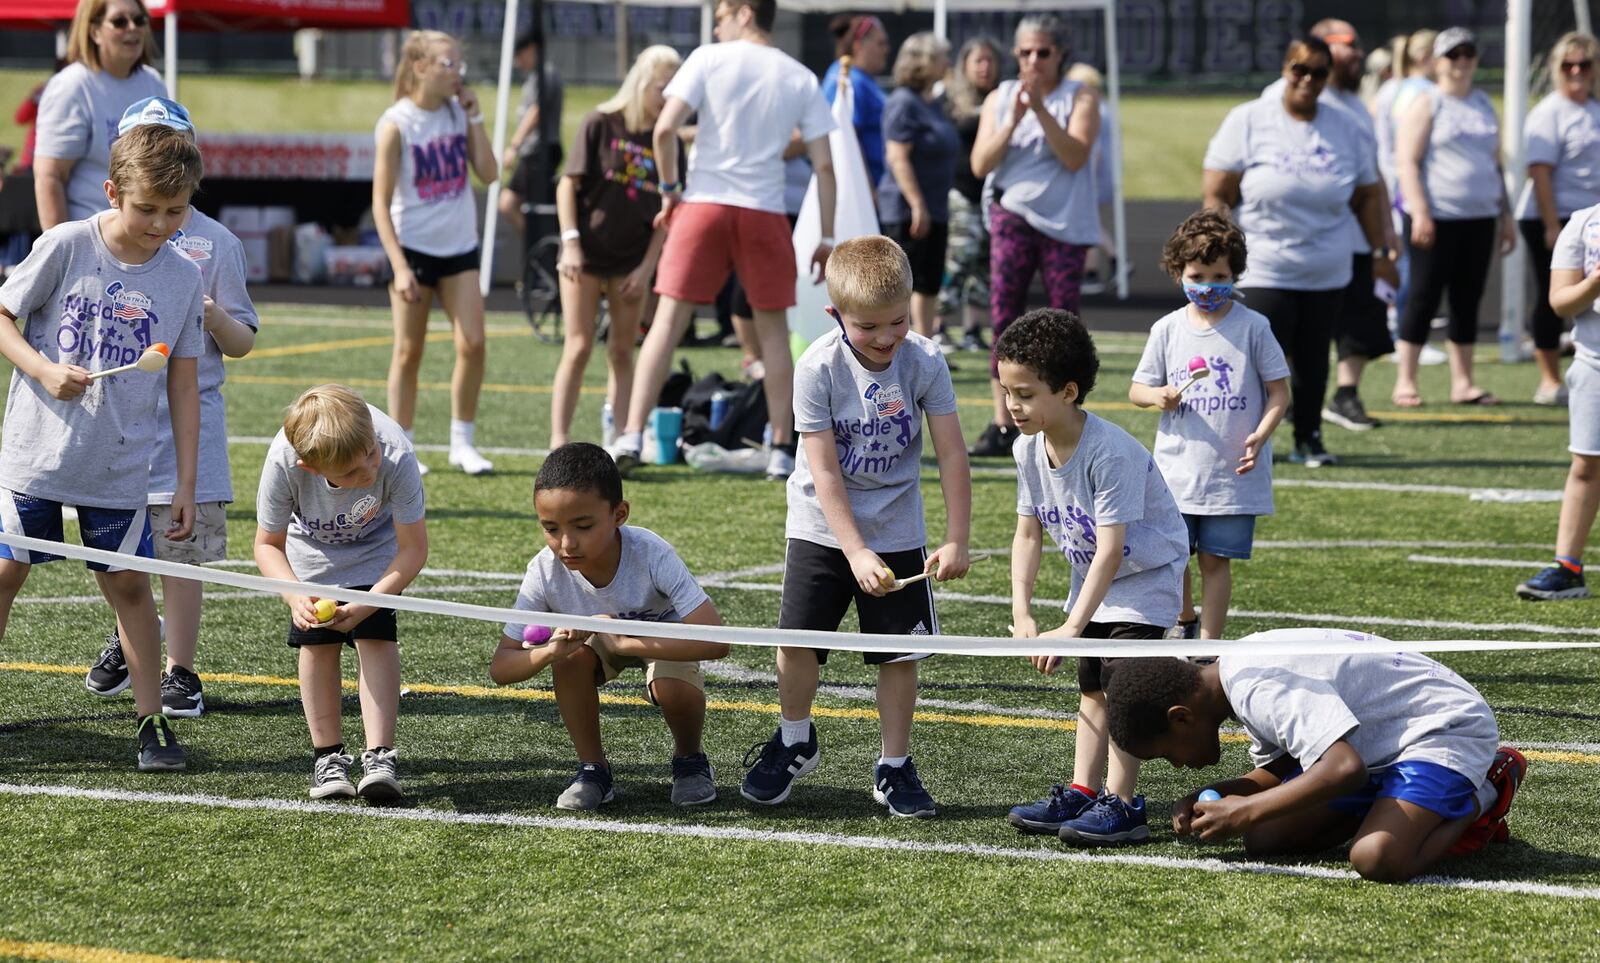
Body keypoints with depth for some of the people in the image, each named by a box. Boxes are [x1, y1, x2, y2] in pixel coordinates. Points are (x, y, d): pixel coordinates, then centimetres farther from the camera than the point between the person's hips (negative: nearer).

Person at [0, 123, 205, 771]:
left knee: (129, 584, 4)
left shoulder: (184, 279, 0)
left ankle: (152, 721, 13)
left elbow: (183, 387, 5)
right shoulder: (65, 247, -8)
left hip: (122, 468, 2)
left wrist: (186, 482, 3)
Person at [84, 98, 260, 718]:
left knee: (181, 555, -3)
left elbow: (242, 344, 1)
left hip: (186, 419, -2)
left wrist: (218, 321, -20)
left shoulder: (215, 243, -1)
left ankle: (180, 672, 9)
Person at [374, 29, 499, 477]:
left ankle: (463, 443, 6)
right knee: (409, 352, 1)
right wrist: (399, 266, -17)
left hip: (459, 247, 4)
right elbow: (381, 201, -10)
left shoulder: (458, 112, 4)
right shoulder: (397, 124, -10)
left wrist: (474, 117, -6)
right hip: (414, 248, -4)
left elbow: (488, 173, -1)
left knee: (472, 344, -5)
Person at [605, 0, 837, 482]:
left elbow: (665, 128, -10)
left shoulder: (709, 60, 0)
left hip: (703, 204, -2)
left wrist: (669, 187, 4)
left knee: (668, 320, -1)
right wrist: (827, 238, 9)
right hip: (765, 212, 2)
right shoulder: (800, 79, 7)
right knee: (773, 329, 12)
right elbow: (823, 163, 4)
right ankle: (782, 451, 10)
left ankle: (631, 437, -9)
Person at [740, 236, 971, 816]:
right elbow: (824, 471, -18)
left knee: (900, 652, 0)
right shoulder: (819, 368, -18)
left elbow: (952, 456, -11)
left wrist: (956, 540, -17)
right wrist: (857, 554, -24)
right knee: (798, 639, -5)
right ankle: (794, 743, 21)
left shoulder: (924, 361, -14)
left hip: (897, 532, 1)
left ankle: (895, 768, 15)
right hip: (822, 528, -1)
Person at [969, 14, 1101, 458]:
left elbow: (1075, 156, -11)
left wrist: (1041, 110, -19)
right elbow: (981, 164, 1)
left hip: (1064, 222, -2)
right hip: (1013, 217, 2)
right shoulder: (999, 99, 10)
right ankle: (1003, 425, -2)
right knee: (1004, 319, -4)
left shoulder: (1080, 98, 2)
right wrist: (1013, 119, -12)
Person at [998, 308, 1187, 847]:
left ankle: (1121, 805, -12)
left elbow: (1110, 549, -33)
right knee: (1092, 686, 12)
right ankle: (1081, 793, 18)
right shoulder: (1030, 449, -10)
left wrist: (1072, 628, -36)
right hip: (1093, 575, 8)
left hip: (1147, 572, -8)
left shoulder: (1111, 452, -33)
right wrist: (1022, 614, -13)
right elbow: (1028, 533, -2)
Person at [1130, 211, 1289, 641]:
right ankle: (1184, 623, 31)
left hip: (1233, 472, -2)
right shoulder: (1167, 330, 4)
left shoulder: (1252, 327, -3)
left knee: (1215, 558, 1)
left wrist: (1260, 435, -16)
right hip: (1175, 470, 2)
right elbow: (1137, 389, 12)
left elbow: (1279, 391, -1)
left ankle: (1209, 643, 9)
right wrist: (1159, 395, -11)